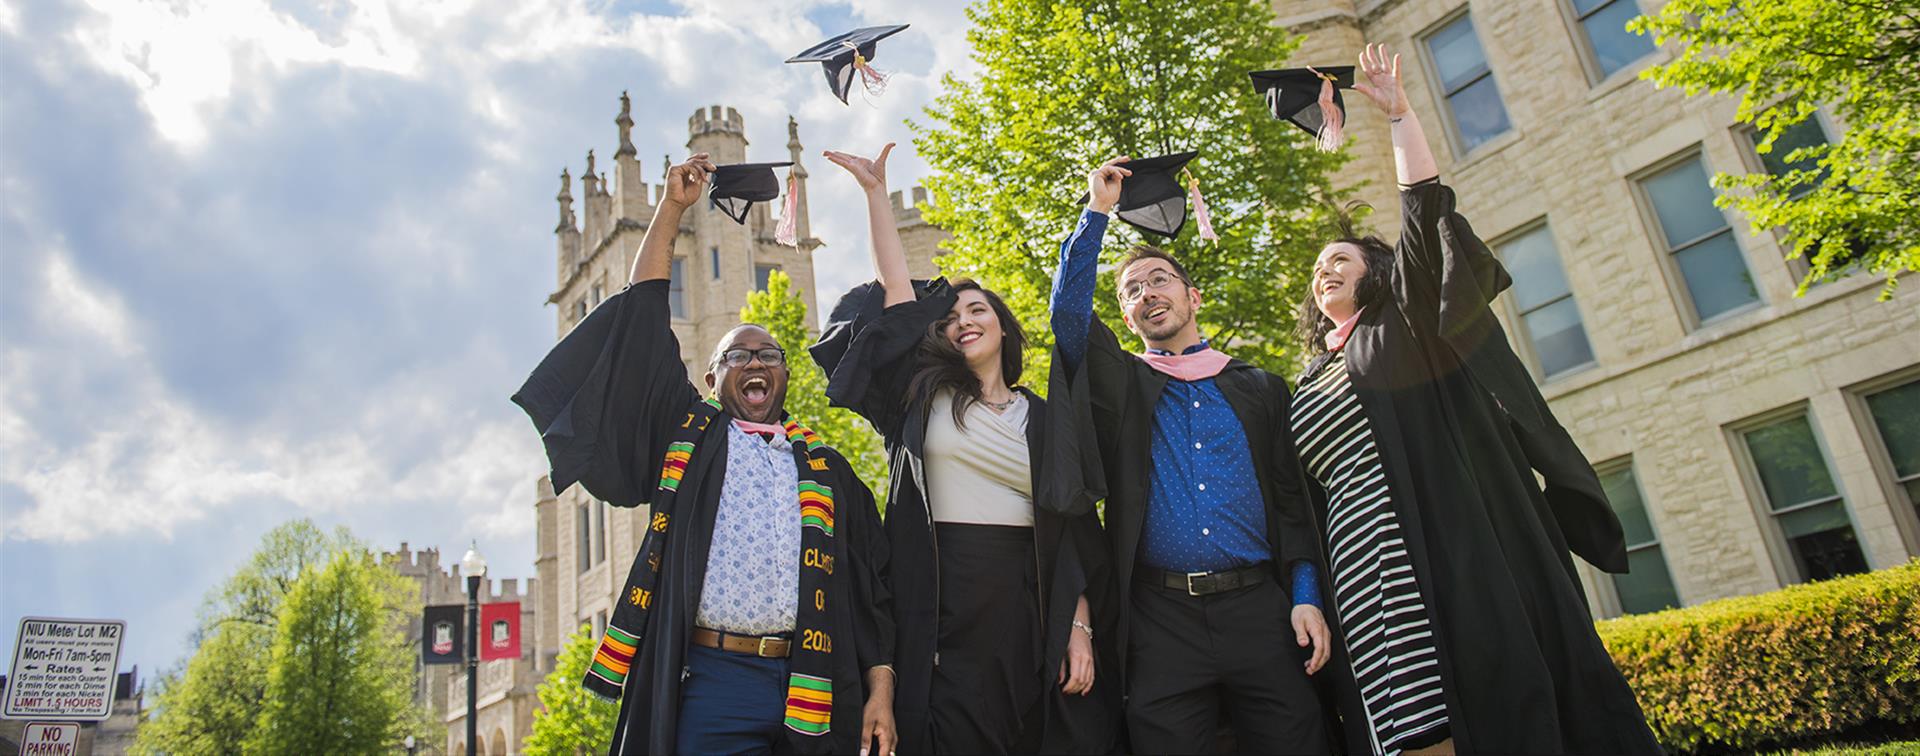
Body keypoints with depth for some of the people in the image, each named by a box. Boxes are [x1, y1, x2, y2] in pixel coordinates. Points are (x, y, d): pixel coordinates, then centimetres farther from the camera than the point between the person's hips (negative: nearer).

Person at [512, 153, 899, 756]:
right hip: (709, 682, -1)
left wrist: (880, 688, 0)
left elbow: (869, 586, 11)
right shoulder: (689, 437, 13)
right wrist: (673, 207, 9)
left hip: (812, 693, 2)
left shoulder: (826, 469, 15)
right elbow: (643, 317, 10)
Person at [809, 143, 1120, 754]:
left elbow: (1073, 535, 7)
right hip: (945, 614, -1)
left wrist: (1079, 630, -2)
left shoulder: (1043, 421, 11)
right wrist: (876, 191, 2)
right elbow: (895, 291, 3)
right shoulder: (926, 397, 8)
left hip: (1030, 613, 1)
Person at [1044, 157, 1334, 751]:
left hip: (1260, 612, 1)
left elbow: (1292, 500, 11)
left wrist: (1306, 597, -1)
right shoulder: (1121, 385, 13)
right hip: (1163, 622, -1)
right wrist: (1098, 211, -1)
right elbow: (1069, 312, -3)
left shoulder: (1260, 389, 15)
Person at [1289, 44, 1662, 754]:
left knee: (1506, 698, -11)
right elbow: (1306, 501, 18)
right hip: (1362, 573, 3)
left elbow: (1424, 209, 3)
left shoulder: (1407, 325, 14)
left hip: (1459, 548, -3)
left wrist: (1397, 113, 4)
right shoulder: (1308, 386, 24)